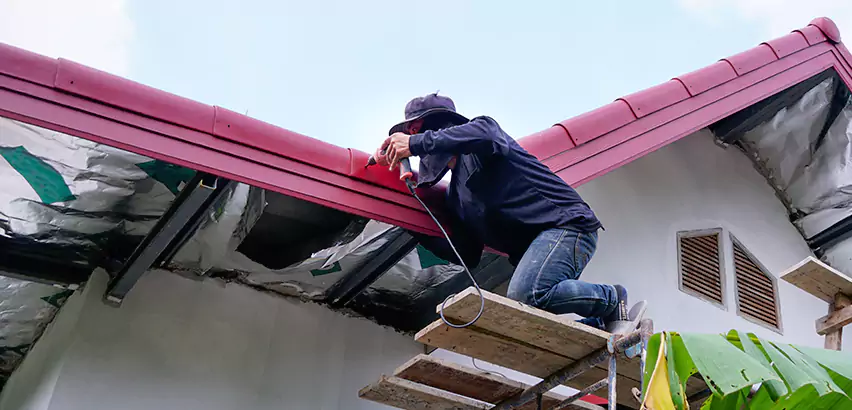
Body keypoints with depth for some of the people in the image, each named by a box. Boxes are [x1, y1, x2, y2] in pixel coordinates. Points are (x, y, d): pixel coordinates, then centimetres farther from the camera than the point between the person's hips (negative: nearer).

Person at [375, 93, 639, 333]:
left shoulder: (482, 127, 3)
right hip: (532, 247, 8)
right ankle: (605, 324, 5)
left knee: (525, 293, -32)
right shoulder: (455, 194, 22)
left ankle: (612, 299, -9)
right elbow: (466, 256, 18)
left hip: (566, 223, -8)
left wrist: (417, 143, -23)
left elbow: (483, 134, -25)